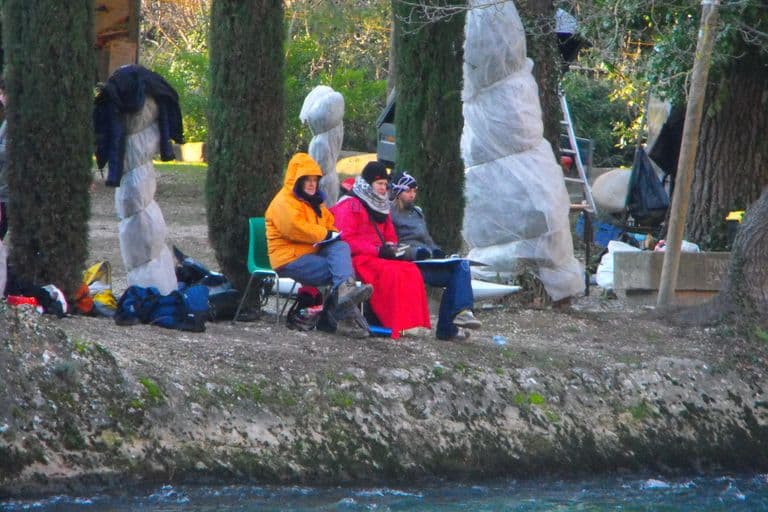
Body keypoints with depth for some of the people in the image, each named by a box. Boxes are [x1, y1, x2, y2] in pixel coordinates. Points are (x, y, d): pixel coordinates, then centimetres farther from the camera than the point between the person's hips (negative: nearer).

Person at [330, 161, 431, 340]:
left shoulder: (381, 207, 23)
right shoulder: (350, 205, -3)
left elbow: (390, 236, 27)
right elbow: (346, 240, -14)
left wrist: (390, 248, 1)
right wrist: (377, 250, -18)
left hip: (381, 257, 8)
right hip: (358, 258, -8)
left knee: (412, 271, -19)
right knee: (392, 273, -32)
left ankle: (414, 321, -26)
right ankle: (399, 325, -35)